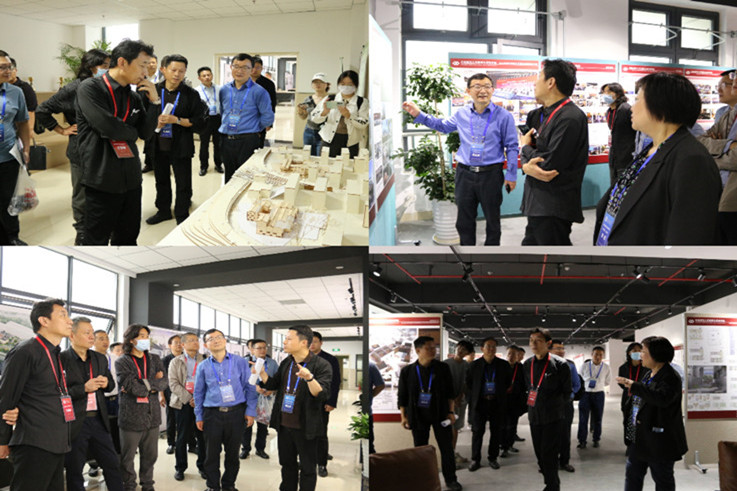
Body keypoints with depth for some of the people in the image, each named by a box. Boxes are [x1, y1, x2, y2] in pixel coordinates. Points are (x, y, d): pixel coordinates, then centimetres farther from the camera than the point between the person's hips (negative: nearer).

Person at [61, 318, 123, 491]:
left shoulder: (100, 358, 11)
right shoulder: (61, 359, -10)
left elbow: (111, 383, 21)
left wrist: (106, 383, -2)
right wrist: (84, 388, -21)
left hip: (98, 419, 6)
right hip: (74, 423, -6)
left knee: (112, 464, 11)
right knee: (74, 471, 6)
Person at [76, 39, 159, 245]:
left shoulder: (134, 97, 10)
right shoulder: (90, 88, -10)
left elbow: (146, 133, 10)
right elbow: (106, 126, -21)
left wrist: (153, 101, -2)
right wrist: (132, 132, -1)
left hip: (131, 179, 6)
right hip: (102, 180, -6)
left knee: (128, 238, 15)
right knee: (97, 241, 2)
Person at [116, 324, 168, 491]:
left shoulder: (155, 360, 11)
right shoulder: (122, 362, -4)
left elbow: (164, 382, -3)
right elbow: (131, 385, -17)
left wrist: (143, 384, -15)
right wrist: (153, 385, -8)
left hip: (152, 416, 4)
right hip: (131, 417, -4)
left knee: (150, 455, 13)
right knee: (127, 457, 5)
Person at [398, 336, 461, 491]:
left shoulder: (442, 368, -1)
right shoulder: (407, 371, -1)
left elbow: (450, 392, 4)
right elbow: (402, 396, 4)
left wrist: (451, 412, -1)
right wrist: (404, 416, 1)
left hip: (440, 414, 0)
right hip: (418, 416, 0)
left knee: (447, 447, 3)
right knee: (420, 449, 7)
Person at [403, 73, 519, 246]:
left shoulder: (503, 116, -5)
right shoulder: (462, 114, 6)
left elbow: (512, 147, -1)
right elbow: (443, 126, 25)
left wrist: (511, 175, -5)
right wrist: (418, 115, 17)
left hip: (491, 175, -3)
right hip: (465, 173, 3)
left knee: (492, 220, 10)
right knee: (464, 221, 11)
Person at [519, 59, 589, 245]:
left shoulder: (570, 118, -17)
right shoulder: (547, 114, 16)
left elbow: (550, 165, -22)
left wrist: (526, 147, -2)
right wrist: (526, 166, -12)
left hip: (553, 212, -10)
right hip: (538, 207, 10)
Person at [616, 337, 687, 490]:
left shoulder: (670, 377, -18)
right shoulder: (651, 374, 13)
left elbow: (662, 398, -37)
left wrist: (634, 386, -33)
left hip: (659, 441, -10)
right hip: (640, 438, 10)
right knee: (632, 473, 14)